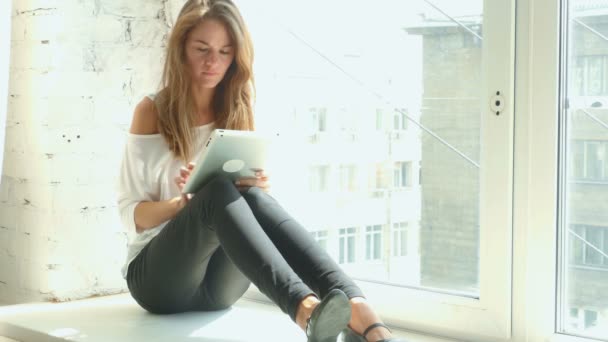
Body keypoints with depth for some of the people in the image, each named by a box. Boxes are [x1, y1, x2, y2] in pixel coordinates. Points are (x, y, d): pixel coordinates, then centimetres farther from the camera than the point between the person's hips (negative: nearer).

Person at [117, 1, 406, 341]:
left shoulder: (238, 113, 8)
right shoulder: (152, 112, -1)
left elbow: (249, 203, 8)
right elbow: (131, 215, -4)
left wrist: (258, 188, -16)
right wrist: (184, 202, -24)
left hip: (216, 282, 3)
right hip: (157, 276, -2)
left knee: (252, 196, -32)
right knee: (219, 192, -34)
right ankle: (307, 310, -59)